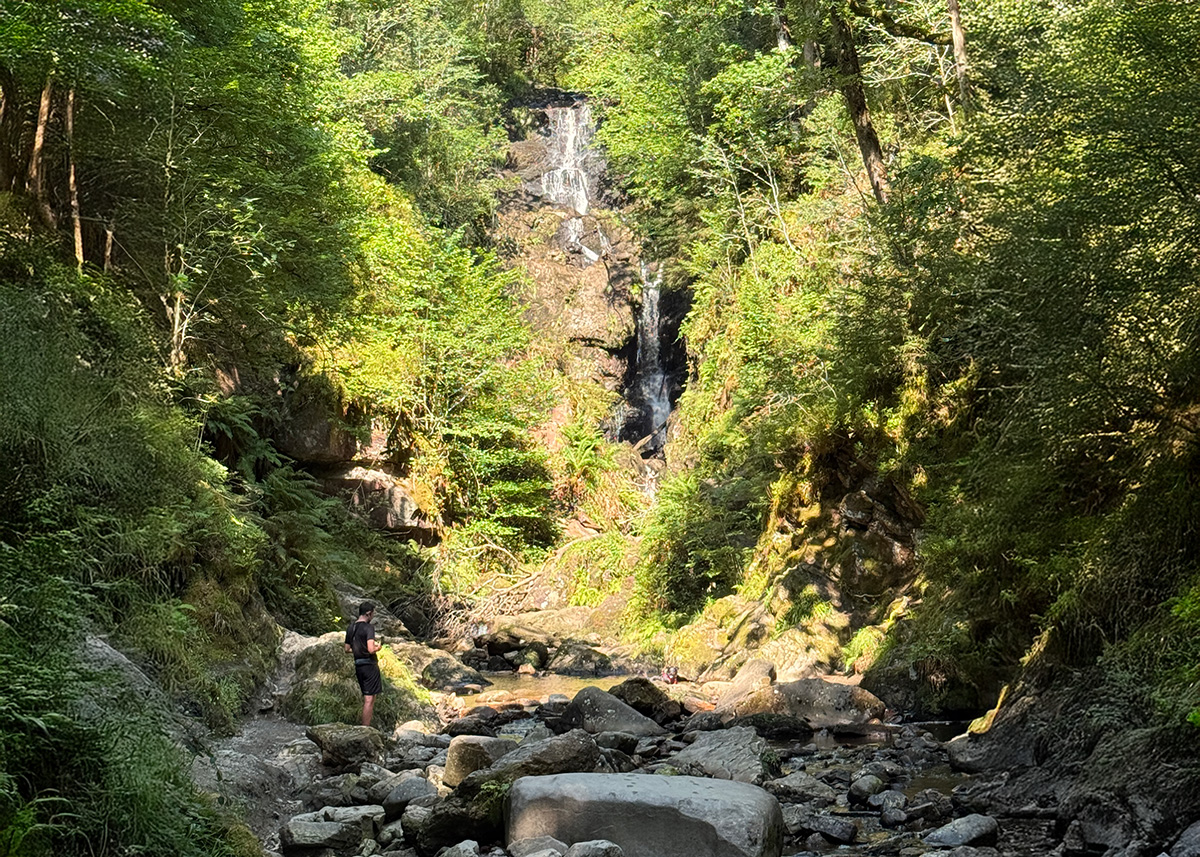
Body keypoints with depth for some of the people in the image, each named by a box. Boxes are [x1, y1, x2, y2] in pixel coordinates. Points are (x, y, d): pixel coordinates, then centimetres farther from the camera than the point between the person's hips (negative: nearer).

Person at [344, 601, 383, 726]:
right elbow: (371, 649, -24)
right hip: (370, 665, -8)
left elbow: (347, 649, 15)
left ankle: (364, 727, 19)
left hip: (358, 665, 8)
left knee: (366, 698, 17)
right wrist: (378, 647, -4)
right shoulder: (368, 627, -15)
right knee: (369, 700, -3)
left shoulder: (350, 628, 9)